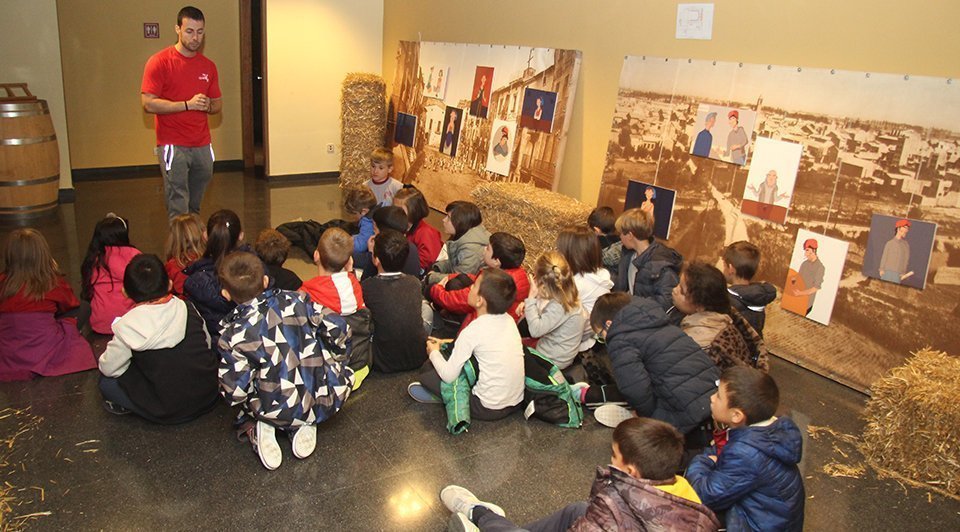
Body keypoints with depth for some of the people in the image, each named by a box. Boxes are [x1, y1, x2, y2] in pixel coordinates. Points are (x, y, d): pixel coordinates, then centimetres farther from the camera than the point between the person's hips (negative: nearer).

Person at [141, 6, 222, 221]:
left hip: (203, 146, 5)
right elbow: (148, 103, -11)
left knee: (195, 206, 12)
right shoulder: (159, 62, -5)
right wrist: (188, 105, -18)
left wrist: (208, 106, -6)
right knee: (178, 208, -5)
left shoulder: (208, 65, 11)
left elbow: (218, 103, 18)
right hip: (173, 146, -5)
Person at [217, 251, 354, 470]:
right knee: (344, 374, 32)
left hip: (281, 412, 0)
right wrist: (332, 362, 17)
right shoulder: (295, 301, -6)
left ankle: (256, 429, -1)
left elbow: (235, 392, -13)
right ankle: (305, 425, 12)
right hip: (327, 402, 0)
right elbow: (337, 330, -2)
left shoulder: (233, 337, -13)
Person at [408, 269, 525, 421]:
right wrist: (452, 344, 16)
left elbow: (448, 376, -14)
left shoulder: (472, 331, -20)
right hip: (517, 402, 7)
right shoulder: (509, 320, 0)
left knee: (428, 370, 5)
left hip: (489, 409, -7)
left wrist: (434, 352, 5)